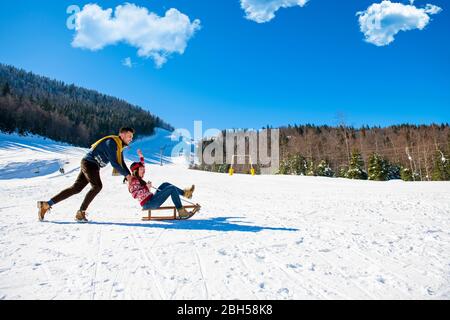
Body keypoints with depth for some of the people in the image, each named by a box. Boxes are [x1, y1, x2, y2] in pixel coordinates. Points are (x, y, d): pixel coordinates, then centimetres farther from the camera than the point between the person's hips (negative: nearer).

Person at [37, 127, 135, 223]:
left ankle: (46, 204, 11)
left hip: (93, 165, 10)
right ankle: (80, 213, -17)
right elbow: (113, 162, -24)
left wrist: (129, 175, 5)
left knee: (76, 188, 7)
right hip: (89, 163, -10)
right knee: (97, 186, -23)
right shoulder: (111, 142, -18)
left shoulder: (119, 145, 12)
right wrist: (126, 174, -18)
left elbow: (121, 163, 17)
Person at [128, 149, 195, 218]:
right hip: (148, 203, -11)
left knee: (165, 184, 17)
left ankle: (184, 193, 14)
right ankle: (181, 211, -15)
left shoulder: (137, 179, 17)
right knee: (172, 188, -13)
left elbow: (142, 168, 33)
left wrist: (141, 157, 30)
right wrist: (146, 188, -27)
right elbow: (135, 195, -25)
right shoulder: (134, 181, -12)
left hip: (151, 200, 11)